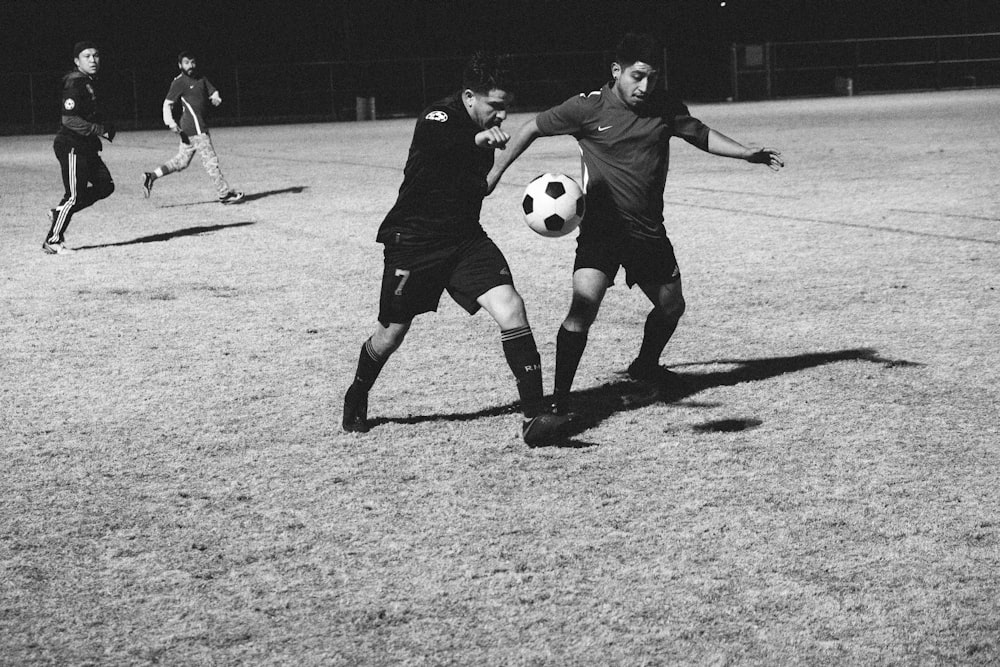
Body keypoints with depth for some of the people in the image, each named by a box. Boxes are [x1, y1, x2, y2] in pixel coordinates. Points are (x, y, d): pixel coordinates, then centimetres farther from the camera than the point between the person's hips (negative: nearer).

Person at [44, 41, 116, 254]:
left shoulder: (91, 82, 13)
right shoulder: (74, 83, -16)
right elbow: (69, 119, -23)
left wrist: (106, 126, 3)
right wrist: (100, 130, -22)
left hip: (87, 147, 10)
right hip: (71, 146, -10)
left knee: (105, 186, 10)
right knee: (74, 195, -7)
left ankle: (59, 212, 19)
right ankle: (53, 241, 5)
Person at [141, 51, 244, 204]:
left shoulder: (200, 78, 16)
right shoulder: (179, 82, -7)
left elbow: (213, 91, 15)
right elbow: (167, 104, -10)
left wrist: (216, 98, -10)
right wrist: (170, 123, -24)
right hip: (195, 127, -8)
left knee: (181, 161, 11)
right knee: (210, 159, -6)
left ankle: (151, 176, 11)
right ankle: (224, 193, -2)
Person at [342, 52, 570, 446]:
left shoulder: (483, 130, 5)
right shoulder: (438, 118, -18)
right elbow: (433, 143, -41)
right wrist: (478, 139, -52)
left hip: (465, 237, 5)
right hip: (413, 241, -5)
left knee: (510, 307, -17)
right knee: (391, 334, 9)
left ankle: (534, 417, -17)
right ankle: (356, 402, 40)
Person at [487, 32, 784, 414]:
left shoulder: (664, 106, -1)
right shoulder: (589, 108, -11)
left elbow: (701, 135, 15)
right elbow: (533, 128, 0)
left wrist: (747, 153, 5)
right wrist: (495, 172, -1)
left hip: (648, 230, 5)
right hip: (601, 227, -5)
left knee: (672, 306, 18)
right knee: (584, 307, -23)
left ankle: (646, 365, 48)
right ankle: (559, 401, -16)